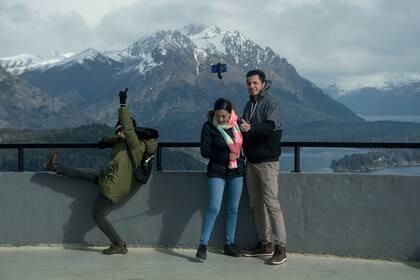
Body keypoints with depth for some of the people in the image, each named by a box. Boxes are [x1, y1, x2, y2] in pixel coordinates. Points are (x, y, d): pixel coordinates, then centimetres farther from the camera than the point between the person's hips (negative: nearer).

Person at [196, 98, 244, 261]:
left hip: (236, 171, 4)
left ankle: (229, 245, 19)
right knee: (214, 208, -10)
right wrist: (227, 156, -15)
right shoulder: (209, 127, -8)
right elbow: (205, 151, -10)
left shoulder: (237, 124, 0)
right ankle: (202, 246, -4)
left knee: (233, 210, 8)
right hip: (217, 172, -4)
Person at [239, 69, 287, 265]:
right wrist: (238, 127, -1)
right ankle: (264, 243, 20)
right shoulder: (249, 105, 15)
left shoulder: (271, 103, -8)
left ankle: (280, 247, -7)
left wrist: (251, 127, -41)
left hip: (267, 161, -7)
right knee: (256, 204, 10)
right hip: (251, 161, 8)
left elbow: (270, 126, -25)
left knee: (271, 203, -11)